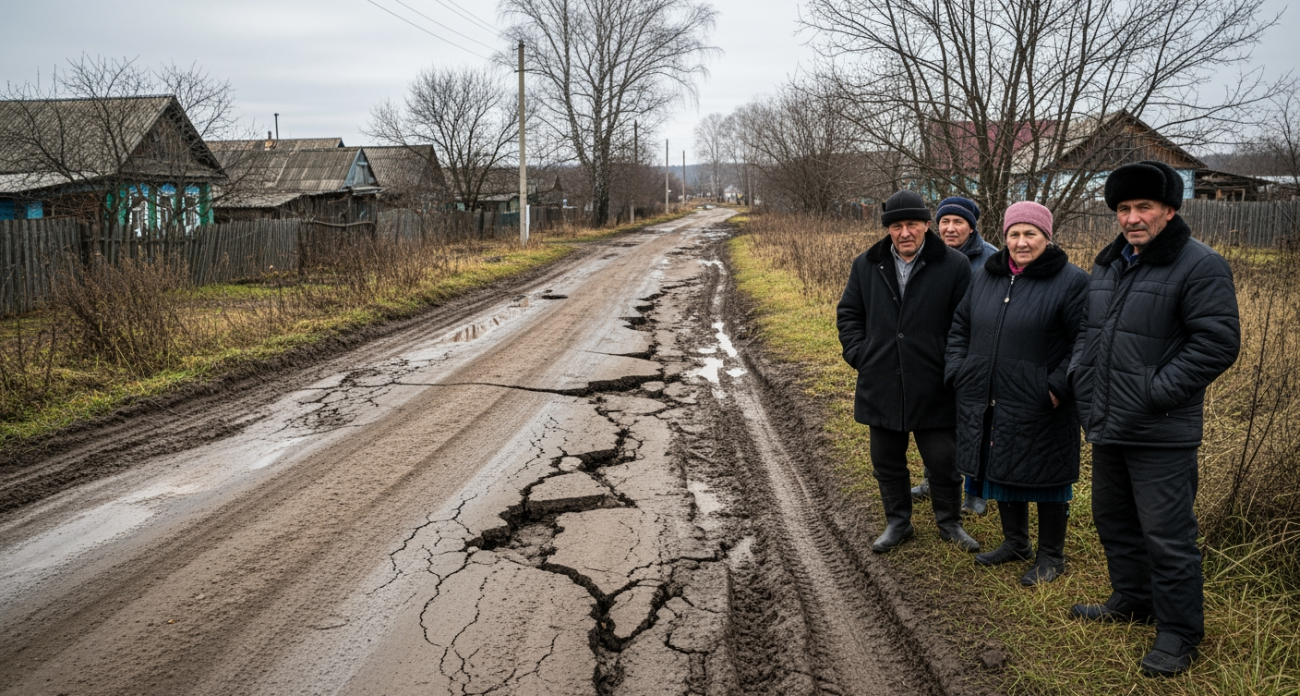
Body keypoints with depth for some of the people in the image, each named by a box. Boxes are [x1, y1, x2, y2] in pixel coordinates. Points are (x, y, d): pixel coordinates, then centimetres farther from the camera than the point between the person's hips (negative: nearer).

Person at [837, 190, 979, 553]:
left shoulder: (954, 266, -7)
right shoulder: (866, 265, 3)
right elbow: (848, 313, 13)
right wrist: (858, 354, 2)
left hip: (934, 388, -3)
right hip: (882, 385, 3)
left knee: (943, 462, 8)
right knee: (887, 461, 15)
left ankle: (949, 523, 30)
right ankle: (897, 522, 33)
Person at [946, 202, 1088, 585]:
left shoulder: (1070, 281, -10)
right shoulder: (985, 276, 8)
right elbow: (960, 328, 15)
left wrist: (1058, 387, -19)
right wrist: (958, 374, 5)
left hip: (1040, 409, -6)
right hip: (987, 403, 6)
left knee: (1045, 478, 6)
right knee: (1001, 471, 17)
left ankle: (1051, 556, 24)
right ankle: (1015, 542, 37)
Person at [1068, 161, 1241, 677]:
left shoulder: (1200, 267, -13)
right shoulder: (1108, 264, 12)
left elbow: (1218, 344, -18)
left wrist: (1154, 392, -19)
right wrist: (1082, 379, 7)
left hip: (1161, 435, -8)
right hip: (1108, 425, 8)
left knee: (1166, 536, -1)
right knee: (1114, 519, 21)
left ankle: (1178, 633, 15)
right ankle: (1132, 600, 40)